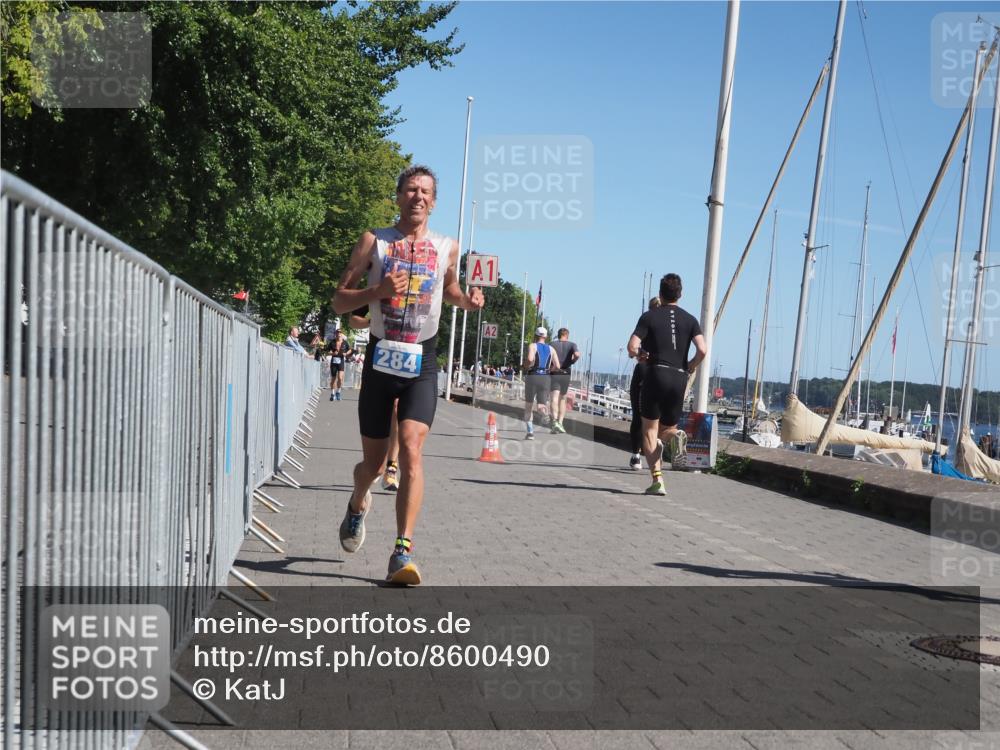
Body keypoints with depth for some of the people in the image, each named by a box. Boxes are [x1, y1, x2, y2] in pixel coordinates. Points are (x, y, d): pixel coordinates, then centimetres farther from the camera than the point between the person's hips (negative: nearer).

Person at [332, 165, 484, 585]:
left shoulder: (446, 248, 6)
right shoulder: (373, 242, 1)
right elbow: (340, 301, 0)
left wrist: (467, 300, 2)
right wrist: (377, 290, -20)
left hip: (421, 364, 0)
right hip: (380, 359, 0)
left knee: (411, 451, -17)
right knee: (373, 461, 10)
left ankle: (403, 552, -15)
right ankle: (358, 506, 45)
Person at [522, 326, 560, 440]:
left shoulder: (532, 346, -1)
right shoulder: (551, 349, 9)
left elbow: (530, 359, -22)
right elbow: (557, 366, 2)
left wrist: (527, 367, -2)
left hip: (532, 377, -2)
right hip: (546, 378, 2)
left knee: (529, 406, 13)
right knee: (541, 405, 5)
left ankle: (530, 431, 7)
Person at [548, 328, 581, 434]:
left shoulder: (551, 345, 6)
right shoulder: (571, 345, 3)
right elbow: (577, 355, -17)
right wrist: (572, 362, 2)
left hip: (554, 374, -1)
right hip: (565, 374, 1)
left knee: (555, 399, -12)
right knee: (562, 400, 16)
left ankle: (555, 421, -31)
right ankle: (560, 422, 10)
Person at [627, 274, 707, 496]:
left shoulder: (650, 316, 1)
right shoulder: (690, 319, 9)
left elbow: (632, 348, -9)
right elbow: (703, 350, -5)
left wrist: (641, 356, 12)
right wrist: (689, 368, 11)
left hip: (655, 375, -3)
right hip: (679, 378, 3)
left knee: (650, 430, 4)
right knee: (667, 428, 18)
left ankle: (657, 479, -8)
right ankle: (675, 435, -19)